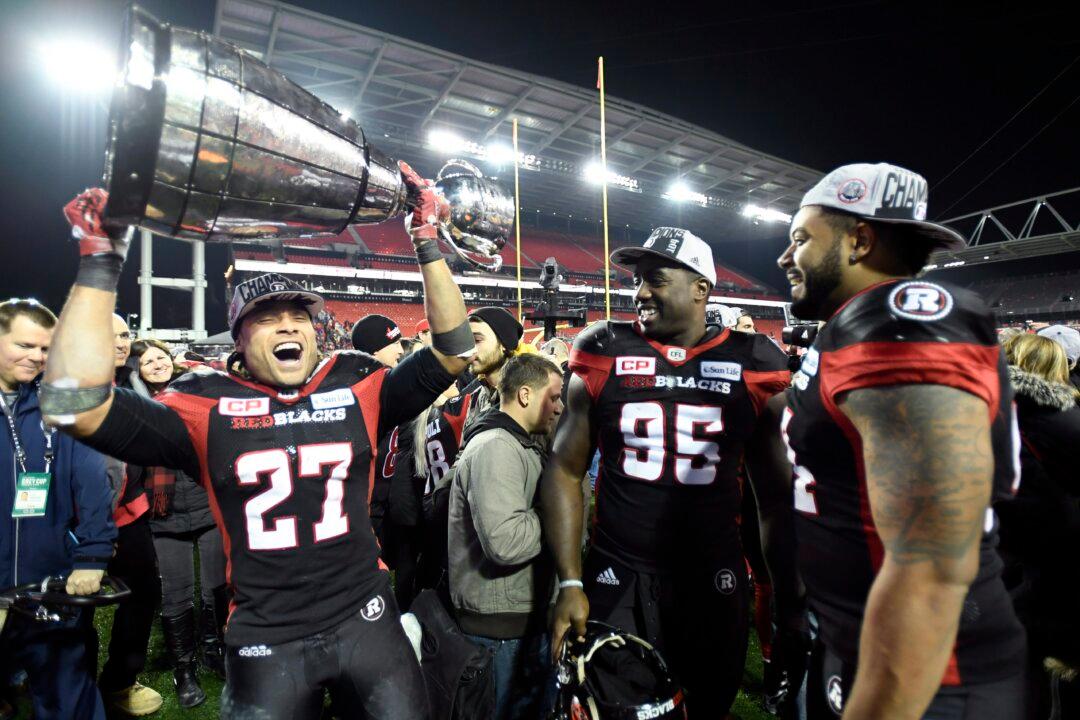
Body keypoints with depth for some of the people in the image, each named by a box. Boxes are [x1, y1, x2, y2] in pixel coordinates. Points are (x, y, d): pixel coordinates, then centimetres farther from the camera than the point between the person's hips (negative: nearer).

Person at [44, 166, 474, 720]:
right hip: (265, 643, -1)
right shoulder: (208, 407, -6)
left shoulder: (357, 386, -4)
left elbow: (451, 352, -8)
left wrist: (427, 247, -13)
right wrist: (99, 264, -17)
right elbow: (74, 405, -17)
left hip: (366, 621, 1)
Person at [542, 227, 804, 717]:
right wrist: (570, 583, -7)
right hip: (616, 582, 0)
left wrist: (790, 602, 2)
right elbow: (565, 471, -1)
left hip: (715, 583, 1)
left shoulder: (752, 365, -2)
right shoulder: (605, 356, -3)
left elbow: (776, 496, 4)